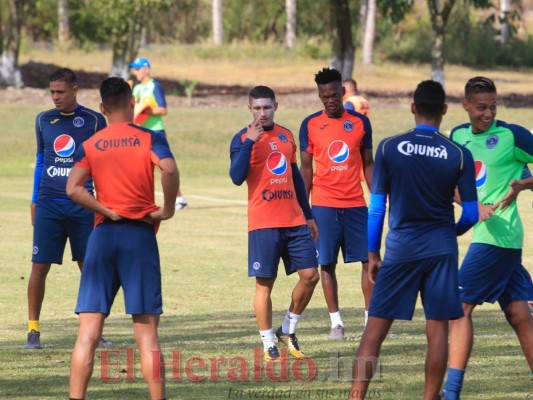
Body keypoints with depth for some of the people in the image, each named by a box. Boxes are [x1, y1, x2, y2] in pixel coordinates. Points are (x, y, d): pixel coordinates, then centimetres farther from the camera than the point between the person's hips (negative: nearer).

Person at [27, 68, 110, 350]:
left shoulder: (94, 121, 1)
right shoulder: (44, 120, 8)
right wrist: (34, 201, 13)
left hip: (82, 204, -1)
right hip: (49, 204, 1)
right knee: (39, 266, -4)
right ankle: (33, 330, 3)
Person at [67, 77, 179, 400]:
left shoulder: (90, 146, 7)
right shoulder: (149, 139, 0)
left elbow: (73, 188, -8)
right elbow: (169, 169, -19)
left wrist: (108, 212, -3)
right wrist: (168, 209, -7)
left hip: (103, 236, 2)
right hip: (140, 235, -2)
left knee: (88, 333, 1)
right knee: (147, 333, 1)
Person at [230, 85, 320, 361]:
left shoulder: (286, 136, 13)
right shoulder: (243, 138, -4)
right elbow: (237, 177, -18)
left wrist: (308, 215, 22)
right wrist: (249, 142, -24)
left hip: (294, 221, 5)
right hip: (263, 224, -5)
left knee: (310, 275, 2)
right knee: (264, 283, -3)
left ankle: (288, 331, 19)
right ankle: (268, 345, 5)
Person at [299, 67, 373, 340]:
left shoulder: (360, 123, 5)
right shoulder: (310, 125, 2)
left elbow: (368, 164, 11)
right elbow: (306, 168, 5)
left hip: (356, 204, 1)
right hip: (324, 204, -1)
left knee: (369, 260, -1)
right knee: (327, 263, 0)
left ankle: (371, 318, 5)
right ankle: (335, 321, 6)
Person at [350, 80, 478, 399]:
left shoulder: (389, 148, -3)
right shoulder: (460, 155, -3)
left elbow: (376, 207, 0)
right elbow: (471, 214, 0)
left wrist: (373, 254, 9)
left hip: (401, 249, 0)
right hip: (441, 250, 0)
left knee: (376, 328, 3)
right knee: (438, 329, 5)